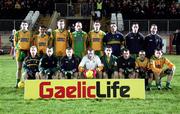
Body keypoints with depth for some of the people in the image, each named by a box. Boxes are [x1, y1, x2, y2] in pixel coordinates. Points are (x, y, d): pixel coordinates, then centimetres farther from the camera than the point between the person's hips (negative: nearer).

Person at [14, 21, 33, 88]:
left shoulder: (30, 33, 8)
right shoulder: (17, 33, 6)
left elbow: (31, 42, 9)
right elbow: (15, 42, 9)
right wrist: (17, 48, -4)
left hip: (27, 51, 0)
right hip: (19, 51, 0)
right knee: (19, 68, 1)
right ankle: (17, 82, 3)